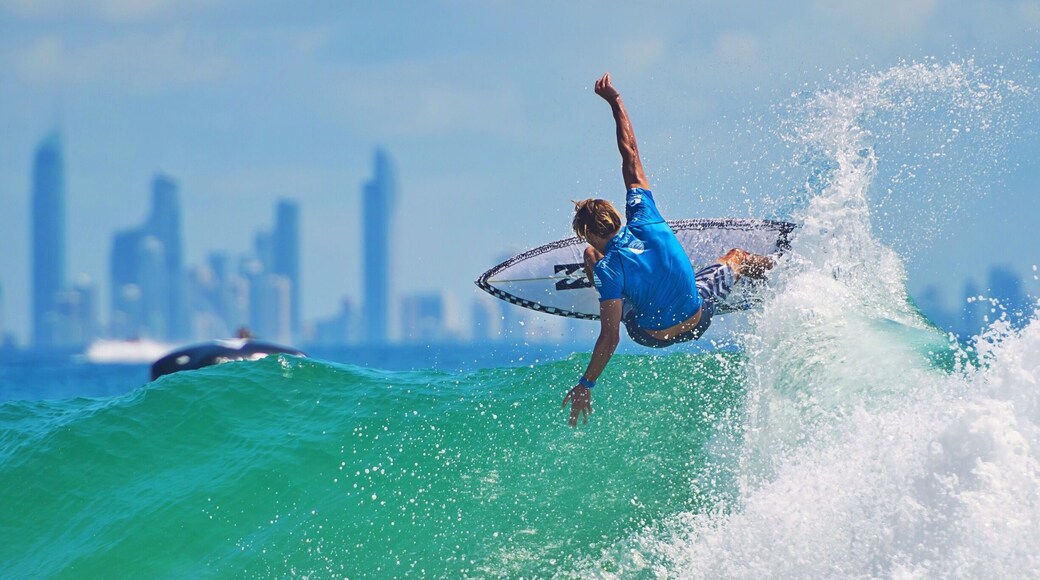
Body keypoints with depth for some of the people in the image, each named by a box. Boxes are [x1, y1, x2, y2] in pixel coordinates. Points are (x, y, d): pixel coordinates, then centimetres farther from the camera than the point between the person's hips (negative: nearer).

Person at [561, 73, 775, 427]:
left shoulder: (607, 268, -34)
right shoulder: (644, 217, -25)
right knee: (738, 258, 33)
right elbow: (631, 155, -14)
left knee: (590, 257, 10)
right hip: (699, 320, 2)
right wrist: (614, 101, -4)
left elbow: (610, 338, -35)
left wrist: (585, 385, -27)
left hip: (653, 335, -2)